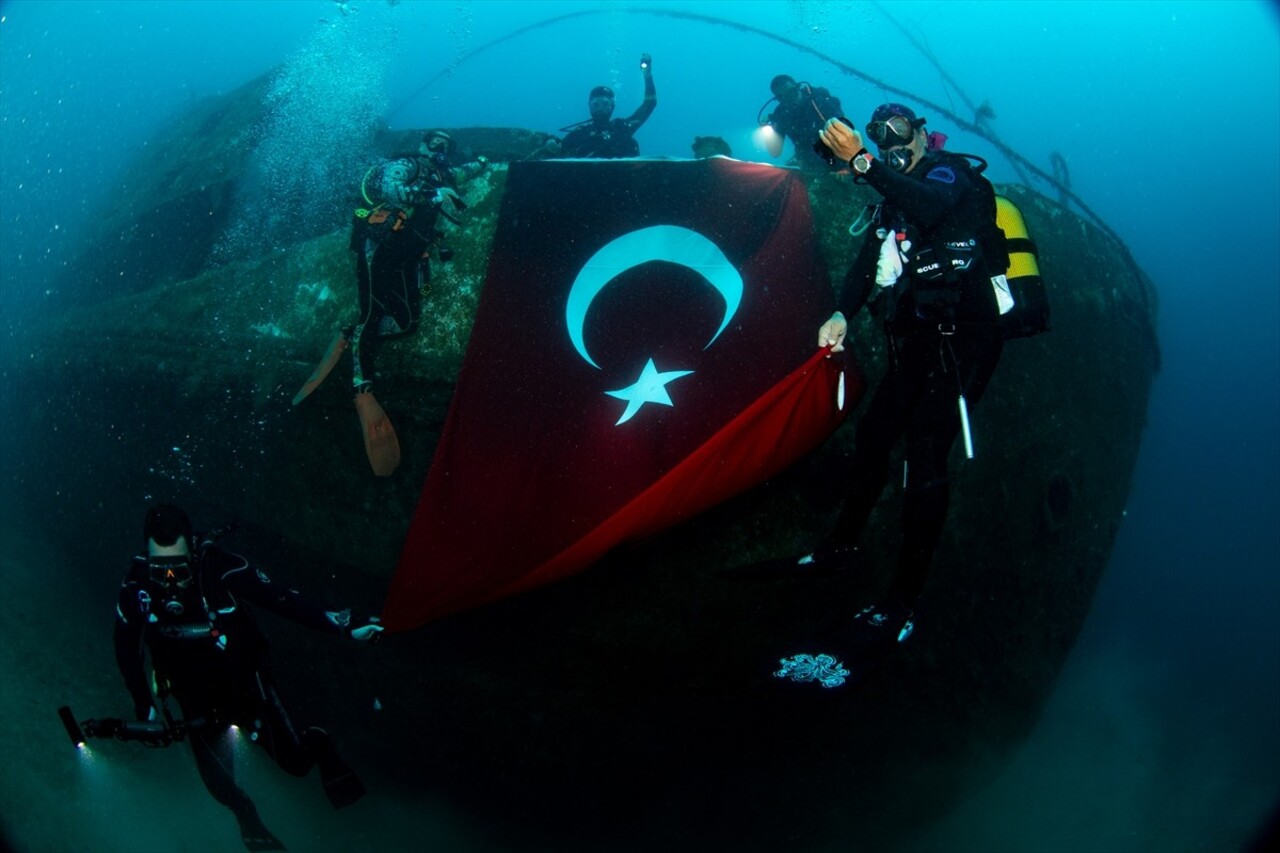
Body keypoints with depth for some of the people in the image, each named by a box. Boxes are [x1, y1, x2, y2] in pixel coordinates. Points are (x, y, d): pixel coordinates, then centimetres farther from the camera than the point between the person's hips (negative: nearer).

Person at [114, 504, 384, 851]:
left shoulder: (221, 568, -27)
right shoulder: (137, 587, -19)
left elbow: (281, 598, -24)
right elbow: (126, 648, -2)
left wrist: (343, 626, -28)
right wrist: (144, 705, -1)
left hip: (248, 685, -2)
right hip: (198, 702, 2)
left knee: (296, 761, 1)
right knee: (221, 786, 4)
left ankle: (316, 745, 36)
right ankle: (245, 813, 37)